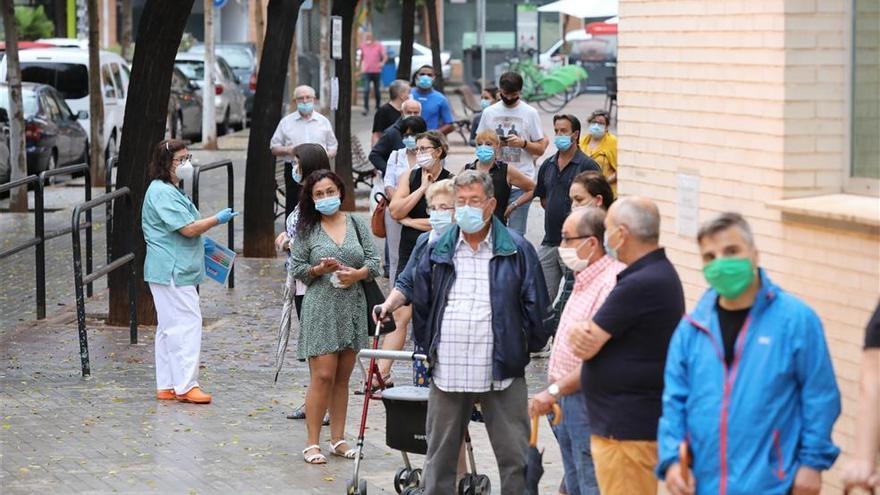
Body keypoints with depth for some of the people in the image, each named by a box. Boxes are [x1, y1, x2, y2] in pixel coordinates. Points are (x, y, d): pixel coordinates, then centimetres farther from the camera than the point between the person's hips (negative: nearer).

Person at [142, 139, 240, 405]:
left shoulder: (170, 190, 18)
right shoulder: (162, 193, -17)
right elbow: (189, 228, -20)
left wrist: (201, 243, 22)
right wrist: (217, 219, -8)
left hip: (175, 270, 11)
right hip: (172, 272, -11)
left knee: (170, 327, 12)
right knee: (188, 322, -11)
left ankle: (167, 385, 16)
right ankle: (185, 385, -10)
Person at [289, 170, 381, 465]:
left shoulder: (357, 225, 9)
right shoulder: (306, 229, 2)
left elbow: (374, 262, 7)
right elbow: (296, 269, 2)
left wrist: (357, 274, -12)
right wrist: (320, 269, -14)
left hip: (352, 308, 3)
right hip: (320, 309, -3)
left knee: (343, 377, 8)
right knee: (323, 376, -9)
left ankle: (338, 439, 15)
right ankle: (312, 443, -3)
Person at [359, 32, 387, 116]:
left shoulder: (379, 46, -5)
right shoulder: (363, 45, 2)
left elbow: (385, 56, -11)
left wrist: (382, 62, -31)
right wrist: (361, 66, 21)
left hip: (376, 71, 0)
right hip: (366, 71, 0)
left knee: (377, 90, 10)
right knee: (366, 90, -13)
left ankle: (378, 107, 25)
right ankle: (366, 108, -13)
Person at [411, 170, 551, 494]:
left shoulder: (517, 251, 0)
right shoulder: (437, 251, 7)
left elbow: (535, 306, 2)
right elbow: (420, 305, 14)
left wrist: (528, 347, 3)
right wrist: (427, 347, 13)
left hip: (502, 372, -2)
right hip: (447, 370, 2)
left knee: (516, 456, 0)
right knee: (440, 455, 11)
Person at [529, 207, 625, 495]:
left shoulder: (612, 283, -20)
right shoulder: (585, 280, 14)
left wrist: (554, 390, -21)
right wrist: (555, 395, 17)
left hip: (589, 403, -11)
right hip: (567, 401, 11)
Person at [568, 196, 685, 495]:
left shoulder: (640, 285, -22)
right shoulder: (660, 272, 13)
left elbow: (588, 346, -18)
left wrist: (580, 334, 1)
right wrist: (581, 333, -9)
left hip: (628, 431, -11)